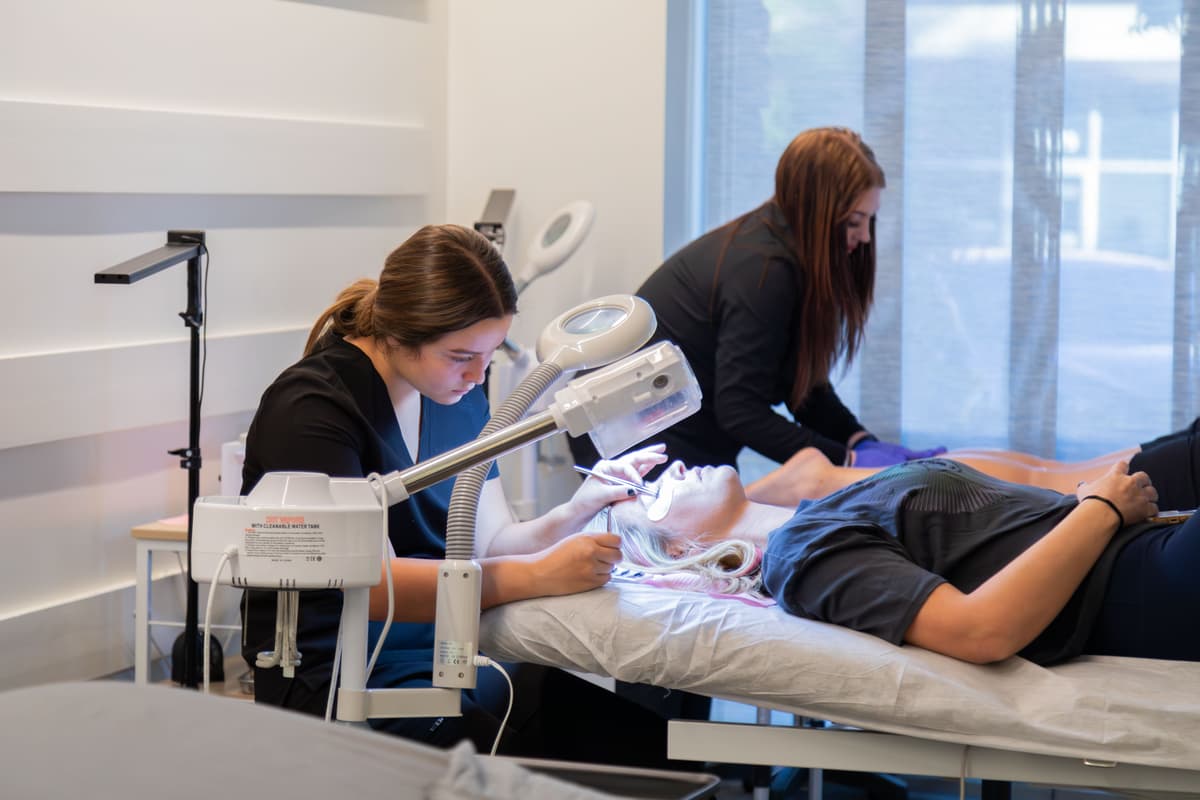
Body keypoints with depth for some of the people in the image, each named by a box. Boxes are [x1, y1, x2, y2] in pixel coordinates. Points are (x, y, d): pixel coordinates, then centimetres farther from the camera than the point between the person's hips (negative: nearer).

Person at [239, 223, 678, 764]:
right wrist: (539, 575, -30)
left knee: (638, 734, -17)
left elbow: (488, 541, 10)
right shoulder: (313, 409, -15)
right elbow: (374, 584, -24)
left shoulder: (459, 394, 11)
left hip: (444, 655, 7)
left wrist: (574, 514, -10)